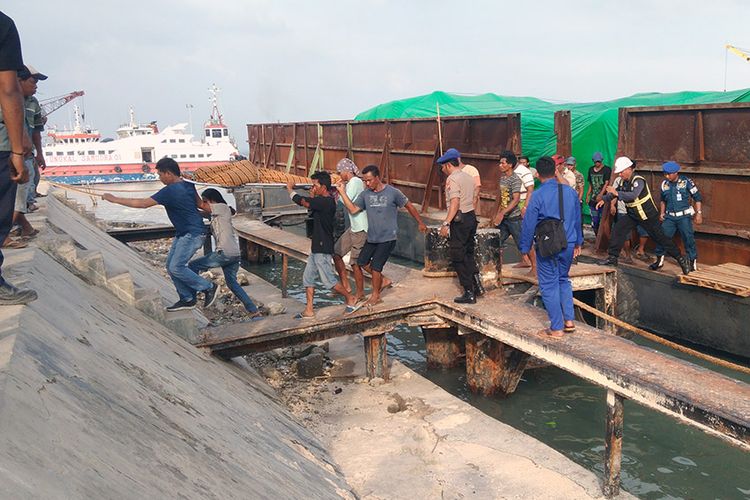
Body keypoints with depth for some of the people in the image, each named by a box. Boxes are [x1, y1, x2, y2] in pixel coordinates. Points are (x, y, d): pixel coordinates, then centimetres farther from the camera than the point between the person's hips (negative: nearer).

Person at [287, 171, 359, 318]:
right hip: (317, 247, 10)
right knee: (307, 278, 10)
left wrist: (290, 189, -5)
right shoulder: (322, 201, 11)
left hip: (323, 249, -10)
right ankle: (309, 311, 15)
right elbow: (312, 212, 21)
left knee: (329, 280, -1)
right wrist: (312, 196, 7)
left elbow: (303, 202, -21)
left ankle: (350, 299, 17)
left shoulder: (326, 202, -20)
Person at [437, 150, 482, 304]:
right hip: (472, 216, 9)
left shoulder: (452, 179, -14)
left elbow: (455, 203, -24)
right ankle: (477, 285, 19)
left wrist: (446, 223, -26)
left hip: (459, 220, -9)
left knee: (458, 257, 0)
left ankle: (469, 293, 3)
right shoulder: (468, 177, 14)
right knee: (468, 253, 20)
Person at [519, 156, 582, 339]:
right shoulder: (571, 192, 2)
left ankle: (556, 328, 8)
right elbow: (577, 219, 12)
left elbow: (529, 224, -11)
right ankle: (569, 320, 20)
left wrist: (525, 247, -1)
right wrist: (578, 242, 23)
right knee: (563, 280, 23)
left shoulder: (538, 195, -14)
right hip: (568, 245, 5)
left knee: (549, 285, 4)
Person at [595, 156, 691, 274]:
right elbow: (615, 193, 18)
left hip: (648, 216, -7)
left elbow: (633, 195, -40)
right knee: (618, 229, -10)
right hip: (632, 215, 7)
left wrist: (617, 193, -47)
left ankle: (681, 259, 13)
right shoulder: (625, 181, 2)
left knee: (660, 237, -1)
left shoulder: (638, 180, -23)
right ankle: (612, 258, -6)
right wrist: (604, 199, 2)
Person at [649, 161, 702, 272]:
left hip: (684, 216, -4)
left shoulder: (686, 181, -8)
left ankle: (693, 262, 9)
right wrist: (662, 213, 14)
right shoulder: (664, 184, 5)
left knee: (688, 238, -3)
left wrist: (699, 213, -9)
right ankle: (660, 260, 13)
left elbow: (697, 198, -4)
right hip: (669, 217, 4)